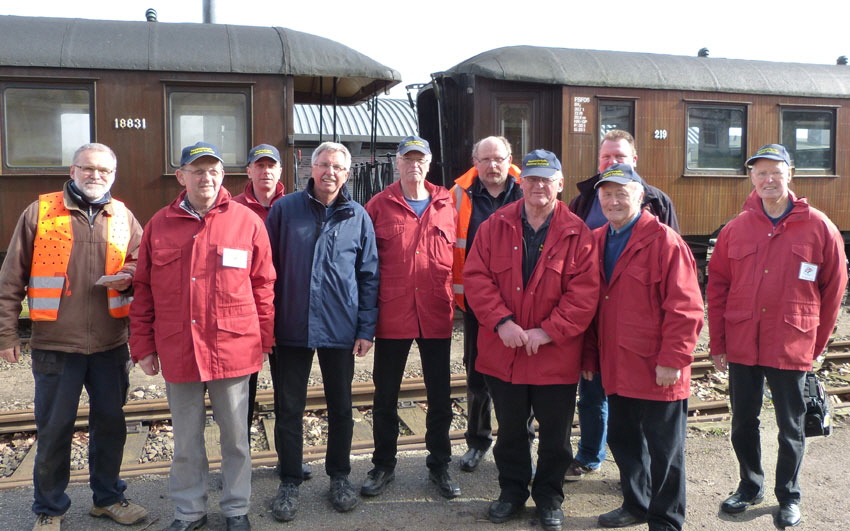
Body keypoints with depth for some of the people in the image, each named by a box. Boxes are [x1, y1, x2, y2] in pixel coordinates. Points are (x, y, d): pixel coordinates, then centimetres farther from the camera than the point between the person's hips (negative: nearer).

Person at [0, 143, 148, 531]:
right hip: (55, 344, -2)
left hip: (110, 344, 3)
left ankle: (107, 496, 32)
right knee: (54, 428, 7)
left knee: (111, 422, 12)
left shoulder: (123, 217, 7)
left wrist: (128, 277, -9)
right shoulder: (39, 212, 0)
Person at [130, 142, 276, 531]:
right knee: (186, 439, 14)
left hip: (233, 349, -1)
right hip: (177, 351, 2)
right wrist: (143, 346, 5)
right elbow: (143, 290, 7)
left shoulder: (247, 222, -2)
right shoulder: (159, 225, 4)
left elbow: (263, 286, 1)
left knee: (235, 435, 12)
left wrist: (264, 340, 1)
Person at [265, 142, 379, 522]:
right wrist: (267, 321, -2)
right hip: (291, 328, -1)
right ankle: (289, 482, 23)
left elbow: (369, 276, 4)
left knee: (341, 407, 13)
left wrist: (366, 328, -1)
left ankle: (339, 477, 31)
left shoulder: (358, 217, 2)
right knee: (288, 408, 7)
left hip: (340, 330, 1)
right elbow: (267, 268, 2)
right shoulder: (284, 209, -1)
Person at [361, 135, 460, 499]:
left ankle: (439, 465, 29)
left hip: (437, 314, 1)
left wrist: (458, 298, 2)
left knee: (440, 394, 11)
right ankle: (383, 465, 28)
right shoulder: (379, 206, 0)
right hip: (392, 315, -1)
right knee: (385, 394, 11)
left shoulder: (447, 204, 4)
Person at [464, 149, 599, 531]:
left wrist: (547, 332, -19)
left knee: (555, 432, 13)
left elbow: (583, 294, -12)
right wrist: (501, 321, -17)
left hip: (556, 354, -1)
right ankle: (512, 490, 38)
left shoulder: (577, 234, -6)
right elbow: (476, 277, -6)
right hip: (503, 352, 2)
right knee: (510, 428, 18)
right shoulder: (495, 226, 0)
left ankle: (549, 495, 33)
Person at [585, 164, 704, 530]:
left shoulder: (664, 242, -13)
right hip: (616, 369, 7)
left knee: (663, 448, 8)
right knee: (622, 441, 19)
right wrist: (590, 355, 12)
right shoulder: (597, 242, 9)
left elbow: (685, 308, -15)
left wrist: (672, 360, -17)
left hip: (657, 372, -7)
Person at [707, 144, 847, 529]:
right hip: (741, 345, 2)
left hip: (791, 348, -2)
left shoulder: (818, 227, -4)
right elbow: (716, 286, 4)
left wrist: (817, 343, 3)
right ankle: (750, 486, 33)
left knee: (790, 426, 10)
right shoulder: (736, 228, 2)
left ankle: (789, 497, 28)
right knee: (743, 422, 14)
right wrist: (718, 343, 2)